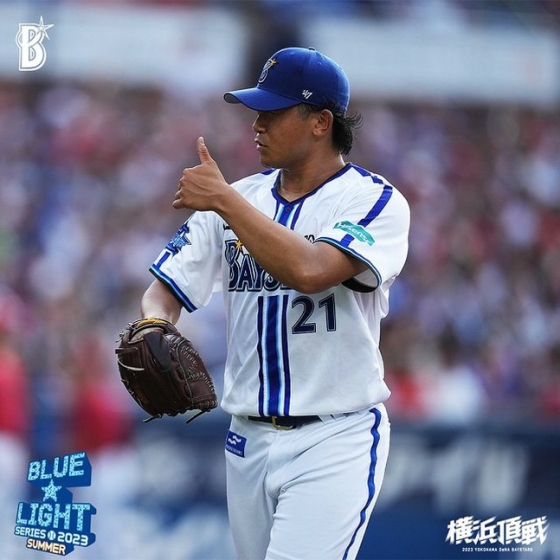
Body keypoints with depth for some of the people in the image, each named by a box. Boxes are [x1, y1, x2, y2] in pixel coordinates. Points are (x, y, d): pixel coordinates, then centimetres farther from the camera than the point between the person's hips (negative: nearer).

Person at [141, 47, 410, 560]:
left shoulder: (377, 202, -9)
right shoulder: (237, 200, 9)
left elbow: (309, 271, -27)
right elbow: (166, 289, 8)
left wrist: (223, 200, -20)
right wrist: (152, 328, -16)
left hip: (334, 442, -6)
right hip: (248, 440, 6)